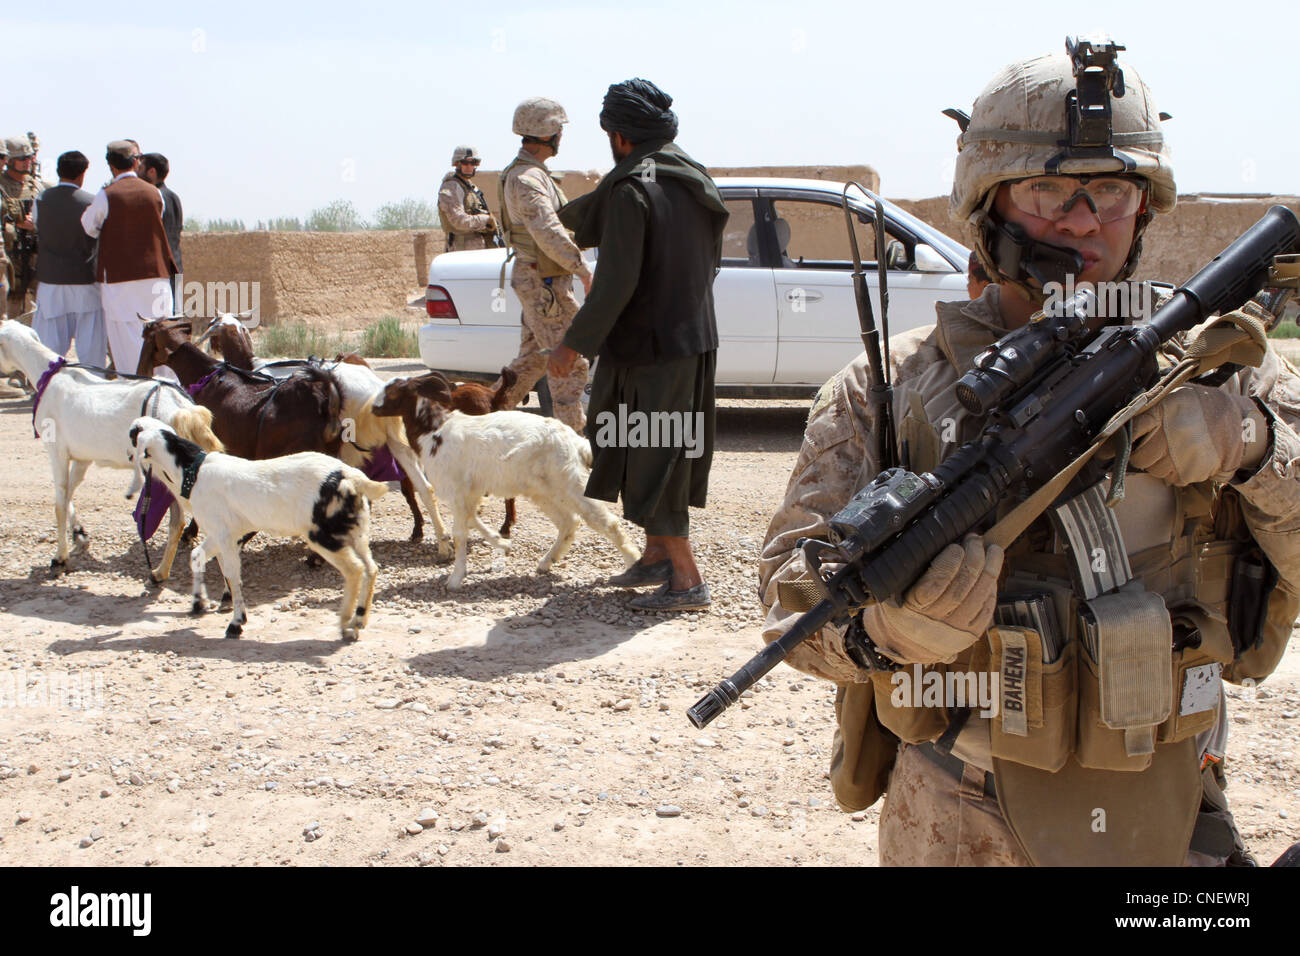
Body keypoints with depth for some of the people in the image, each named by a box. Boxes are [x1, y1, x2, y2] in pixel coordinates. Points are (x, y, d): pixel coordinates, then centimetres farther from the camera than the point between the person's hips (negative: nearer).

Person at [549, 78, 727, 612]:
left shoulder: (632, 188, -17)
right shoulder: (693, 182, 10)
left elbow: (616, 283, -21)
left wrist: (575, 343, -12)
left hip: (650, 347, -9)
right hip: (693, 339, 9)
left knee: (653, 458, -3)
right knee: (663, 455, 19)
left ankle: (686, 579, -2)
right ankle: (656, 557, 29)